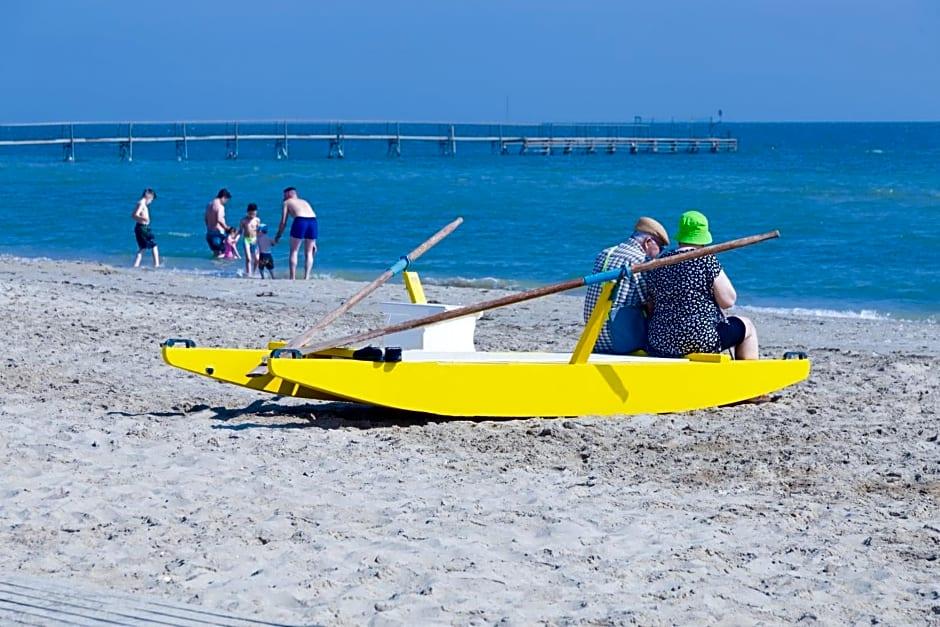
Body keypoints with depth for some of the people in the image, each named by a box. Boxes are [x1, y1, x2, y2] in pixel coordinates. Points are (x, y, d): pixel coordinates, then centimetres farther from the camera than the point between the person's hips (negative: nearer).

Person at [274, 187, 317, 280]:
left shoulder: (287, 202, 22)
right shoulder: (304, 202, 35)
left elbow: (283, 222, 13)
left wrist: (278, 236, 24)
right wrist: (313, 243, 33)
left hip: (300, 221, -4)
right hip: (313, 221, 4)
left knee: (293, 251, 8)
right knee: (308, 252, 16)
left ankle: (292, 278, 3)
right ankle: (306, 278, 8)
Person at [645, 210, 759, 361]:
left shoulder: (657, 265, 3)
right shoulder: (706, 260, -12)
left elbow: (651, 306, 11)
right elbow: (728, 301, -9)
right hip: (702, 342, -6)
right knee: (746, 326, 20)